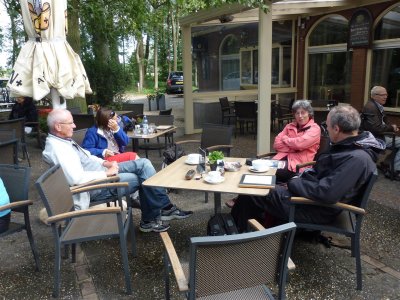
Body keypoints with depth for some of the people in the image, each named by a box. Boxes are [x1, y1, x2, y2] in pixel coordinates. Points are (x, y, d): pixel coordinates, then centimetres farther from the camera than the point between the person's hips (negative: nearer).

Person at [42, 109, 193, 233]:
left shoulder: (64, 140, 9)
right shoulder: (57, 148, -22)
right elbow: (77, 178, -32)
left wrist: (104, 163, 4)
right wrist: (107, 173, -23)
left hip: (101, 170, 10)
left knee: (143, 163, -2)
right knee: (143, 179, -11)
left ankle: (165, 208, 0)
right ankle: (150, 220, 10)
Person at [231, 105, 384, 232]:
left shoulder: (357, 158, -27)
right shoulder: (349, 146, 5)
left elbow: (327, 194, -33)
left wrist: (294, 183, -19)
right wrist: (300, 179, 1)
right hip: (310, 192, 10)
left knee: (250, 196, -2)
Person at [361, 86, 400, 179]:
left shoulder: (378, 106, 10)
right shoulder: (370, 108, -20)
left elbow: (383, 123, 19)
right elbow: (377, 128, -27)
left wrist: (391, 127, -2)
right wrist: (391, 127, -11)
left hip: (379, 136, 10)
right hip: (375, 138, -10)